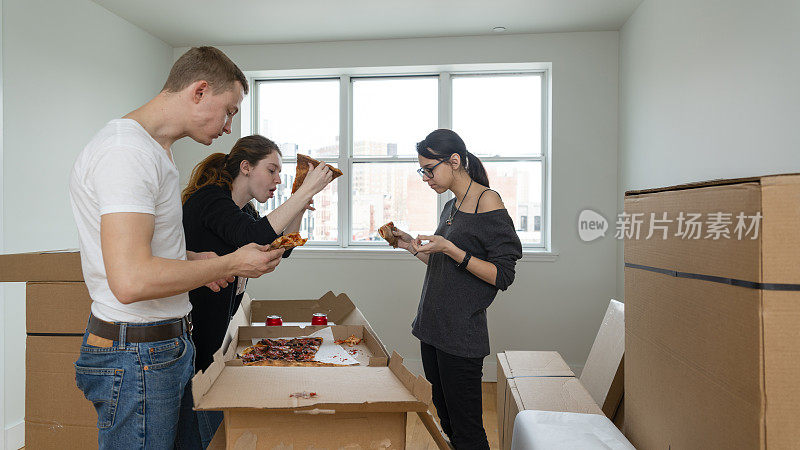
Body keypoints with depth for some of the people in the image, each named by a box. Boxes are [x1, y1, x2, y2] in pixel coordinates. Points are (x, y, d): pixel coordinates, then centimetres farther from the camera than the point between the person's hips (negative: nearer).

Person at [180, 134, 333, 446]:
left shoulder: (244, 209, 11)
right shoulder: (208, 198, -17)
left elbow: (282, 248, 15)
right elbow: (256, 237, -35)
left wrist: (301, 206, 1)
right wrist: (306, 191, -30)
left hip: (219, 330, 9)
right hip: (192, 334, -9)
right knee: (209, 434, 1)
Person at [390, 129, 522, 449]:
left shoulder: (487, 201, -11)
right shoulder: (451, 206, 13)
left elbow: (503, 276, -14)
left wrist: (449, 249, -20)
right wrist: (412, 246, 8)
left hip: (461, 333, -8)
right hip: (433, 329, 8)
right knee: (446, 420, 17)